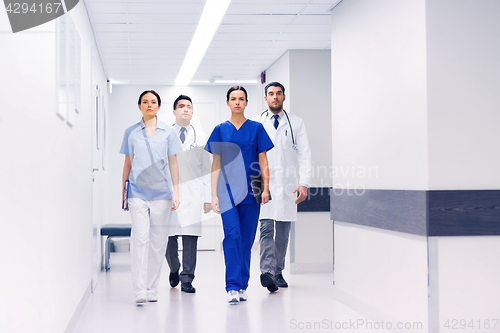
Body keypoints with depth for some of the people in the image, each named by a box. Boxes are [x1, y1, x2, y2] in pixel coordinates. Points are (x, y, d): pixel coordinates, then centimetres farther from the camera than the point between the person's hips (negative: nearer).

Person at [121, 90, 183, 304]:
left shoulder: (168, 132, 7)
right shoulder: (131, 133, 7)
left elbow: (173, 163, 8)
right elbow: (127, 163, 12)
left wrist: (176, 192, 3)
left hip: (161, 192, 1)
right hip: (137, 192, -1)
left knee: (158, 241, 4)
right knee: (140, 238, -12)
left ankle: (152, 289, 14)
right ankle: (140, 290, -12)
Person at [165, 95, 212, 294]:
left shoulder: (201, 138, 12)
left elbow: (206, 169, 10)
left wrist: (208, 197, 4)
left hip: (191, 194, 0)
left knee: (190, 237, -6)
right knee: (167, 238, 1)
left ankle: (187, 279, 1)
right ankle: (174, 271, 27)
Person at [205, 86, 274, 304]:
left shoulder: (256, 128, 5)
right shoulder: (220, 130, 6)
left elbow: (263, 161, 5)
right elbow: (216, 164, 6)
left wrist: (266, 188, -5)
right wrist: (214, 194, 0)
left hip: (250, 190, 1)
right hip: (228, 189, -1)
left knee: (247, 239, 5)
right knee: (232, 235, -13)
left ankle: (242, 286, 16)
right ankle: (232, 287, -12)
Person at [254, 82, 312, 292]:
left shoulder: (296, 123, 10)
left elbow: (304, 154, 4)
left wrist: (304, 183, -7)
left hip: (287, 184, 1)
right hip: (263, 183, -1)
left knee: (283, 231, 5)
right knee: (266, 227, -13)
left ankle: (278, 271, 15)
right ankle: (267, 271, -22)